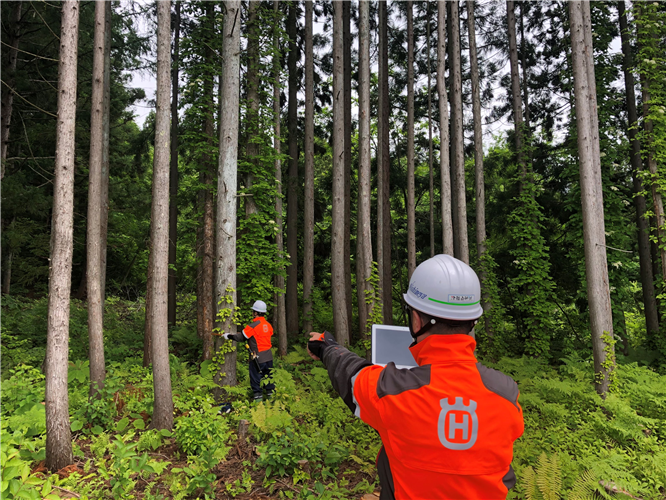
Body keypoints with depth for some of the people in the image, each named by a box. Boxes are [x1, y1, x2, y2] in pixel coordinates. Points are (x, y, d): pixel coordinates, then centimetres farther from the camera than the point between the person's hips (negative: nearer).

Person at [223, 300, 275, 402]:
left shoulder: (253, 326, -18)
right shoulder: (268, 325, 2)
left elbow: (241, 337, -11)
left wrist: (229, 336, 2)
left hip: (257, 358, -6)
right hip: (268, 356, 6)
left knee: (255, 377, 8)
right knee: (268, 375, 19)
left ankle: (258, 396, 15)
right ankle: (271, 393, 27)